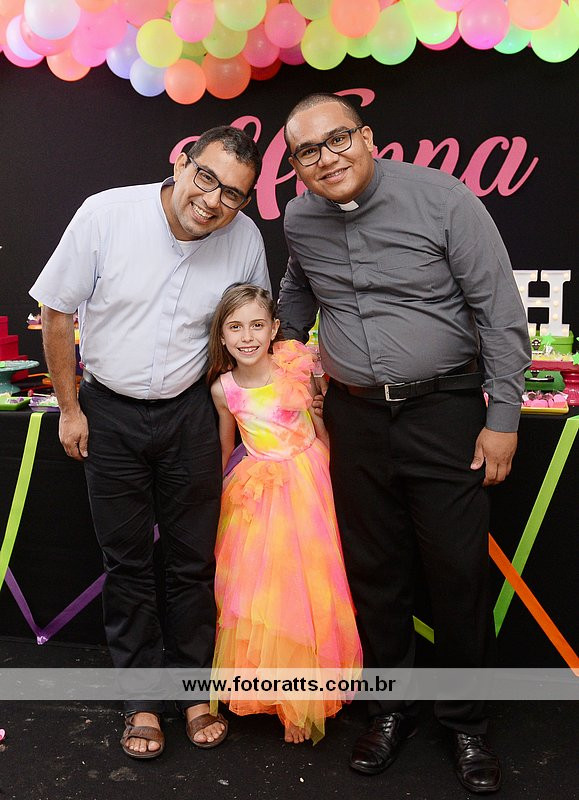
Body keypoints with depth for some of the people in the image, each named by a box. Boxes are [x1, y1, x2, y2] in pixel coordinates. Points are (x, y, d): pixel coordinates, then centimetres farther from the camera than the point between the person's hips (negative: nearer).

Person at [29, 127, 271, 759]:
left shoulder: (245, 238, -10)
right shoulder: (105, 214, -16)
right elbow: (57, 313, -6)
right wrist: (69, 408, -3)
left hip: (189, 411, 1)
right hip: (109, 412, -1)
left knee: (193, 560, 9)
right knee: (127, 562, 9)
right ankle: (143, 697, 26)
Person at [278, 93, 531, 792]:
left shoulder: (442, 199, -11)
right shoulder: (300, 222, 3)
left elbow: (501, 314, -9)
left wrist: (502, 419, -10)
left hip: (445, 408, -3)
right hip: (354, 415, 4)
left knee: (459, 571, 3)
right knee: (373, 570, 11)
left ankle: (466, 724, 25)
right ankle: (390, 712, 31)